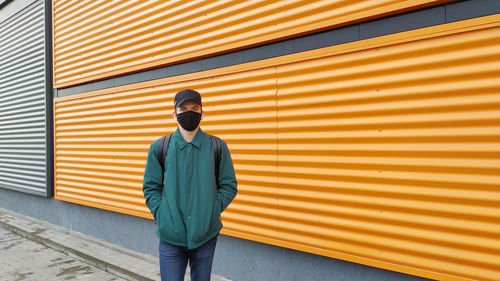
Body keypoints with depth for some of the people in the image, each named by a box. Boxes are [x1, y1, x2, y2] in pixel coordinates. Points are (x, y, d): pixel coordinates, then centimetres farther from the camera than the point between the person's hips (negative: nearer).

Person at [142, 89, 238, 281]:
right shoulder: (159, 147, 2)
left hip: (206, 234, 1)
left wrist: (212, 211, -6)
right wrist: (161, 214, -5)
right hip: (170, 235, 0)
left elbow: (229, 186, 5)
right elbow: (150, 187, 7)